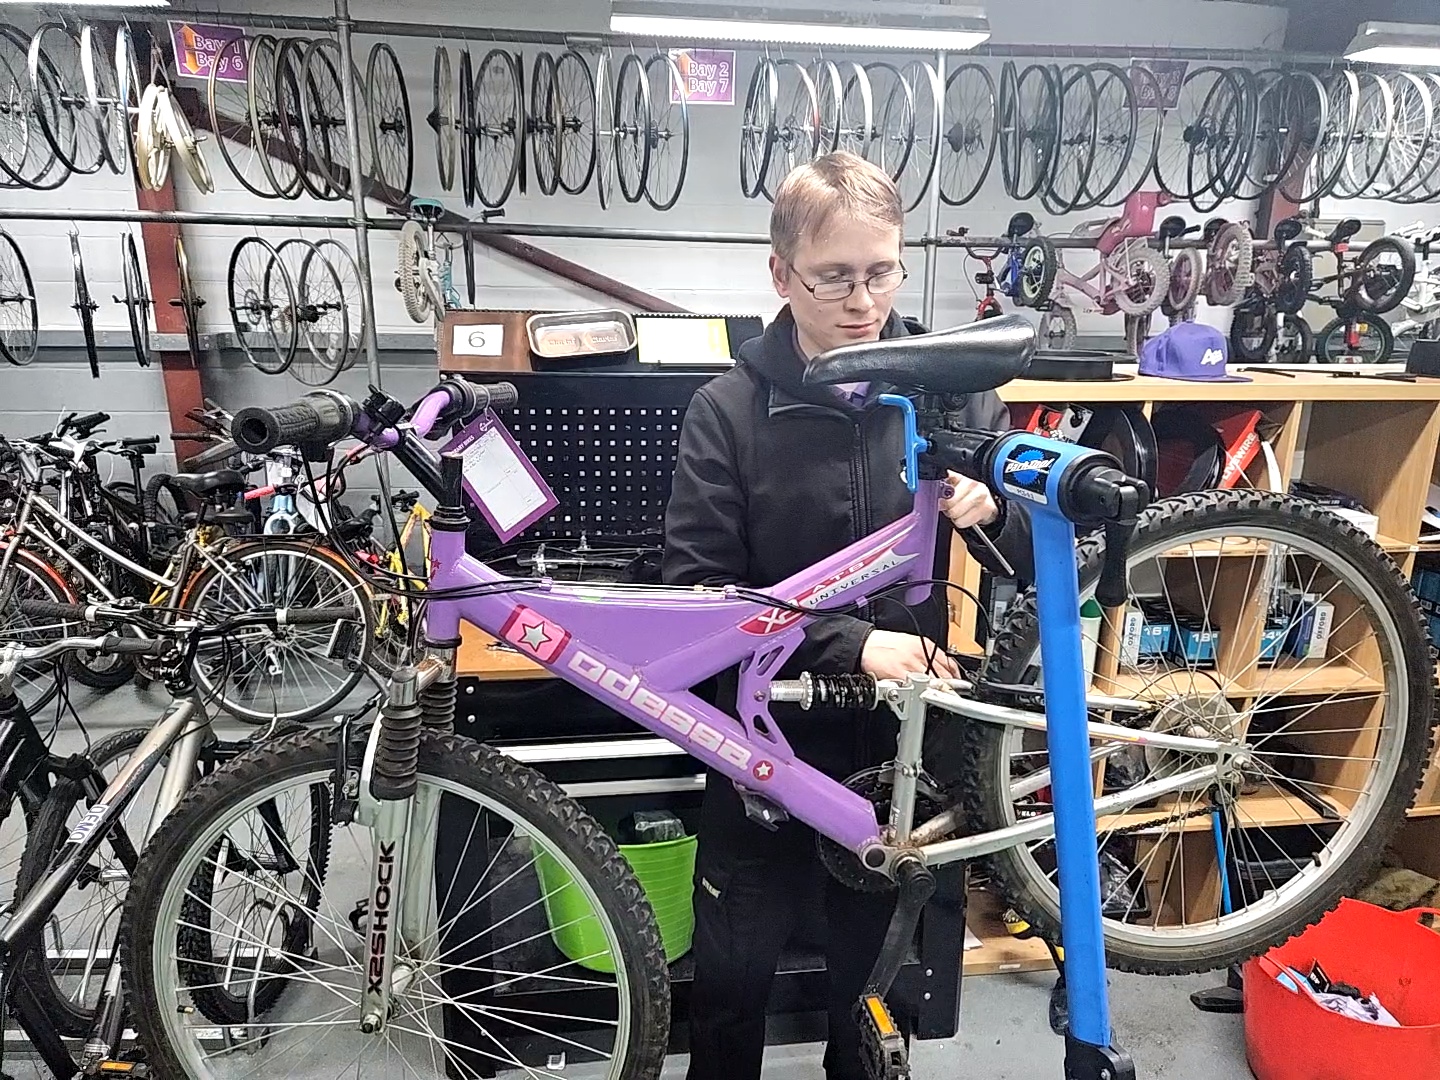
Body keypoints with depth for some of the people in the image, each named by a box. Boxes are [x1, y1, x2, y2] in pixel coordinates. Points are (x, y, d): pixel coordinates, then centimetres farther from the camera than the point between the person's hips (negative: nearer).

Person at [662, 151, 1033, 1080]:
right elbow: (701, 590, -13)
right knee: (731, 979, 15)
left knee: (877, 977, 23)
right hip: (775, 745, -1)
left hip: (905, 737, 2)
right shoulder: (729, 411, -9)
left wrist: (990, 509, -22)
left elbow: (1032, 561, 1)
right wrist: (850, 643, -24)